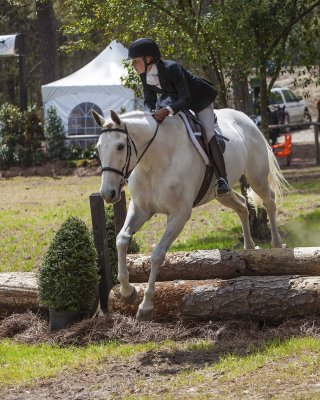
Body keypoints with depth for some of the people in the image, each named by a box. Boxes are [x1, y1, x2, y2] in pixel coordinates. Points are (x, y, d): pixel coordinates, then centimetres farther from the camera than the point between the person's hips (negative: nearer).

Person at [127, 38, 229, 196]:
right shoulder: (145, 75, -16)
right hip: (174, 99, 8)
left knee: (208, 135, -19)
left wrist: (168, 110, -56)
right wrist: (152, 112, -32)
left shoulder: (171, 68, -37)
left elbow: (185, 99, -39)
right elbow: (149, 101, -8)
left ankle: (222, 179, -15)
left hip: (199, 98, -8)